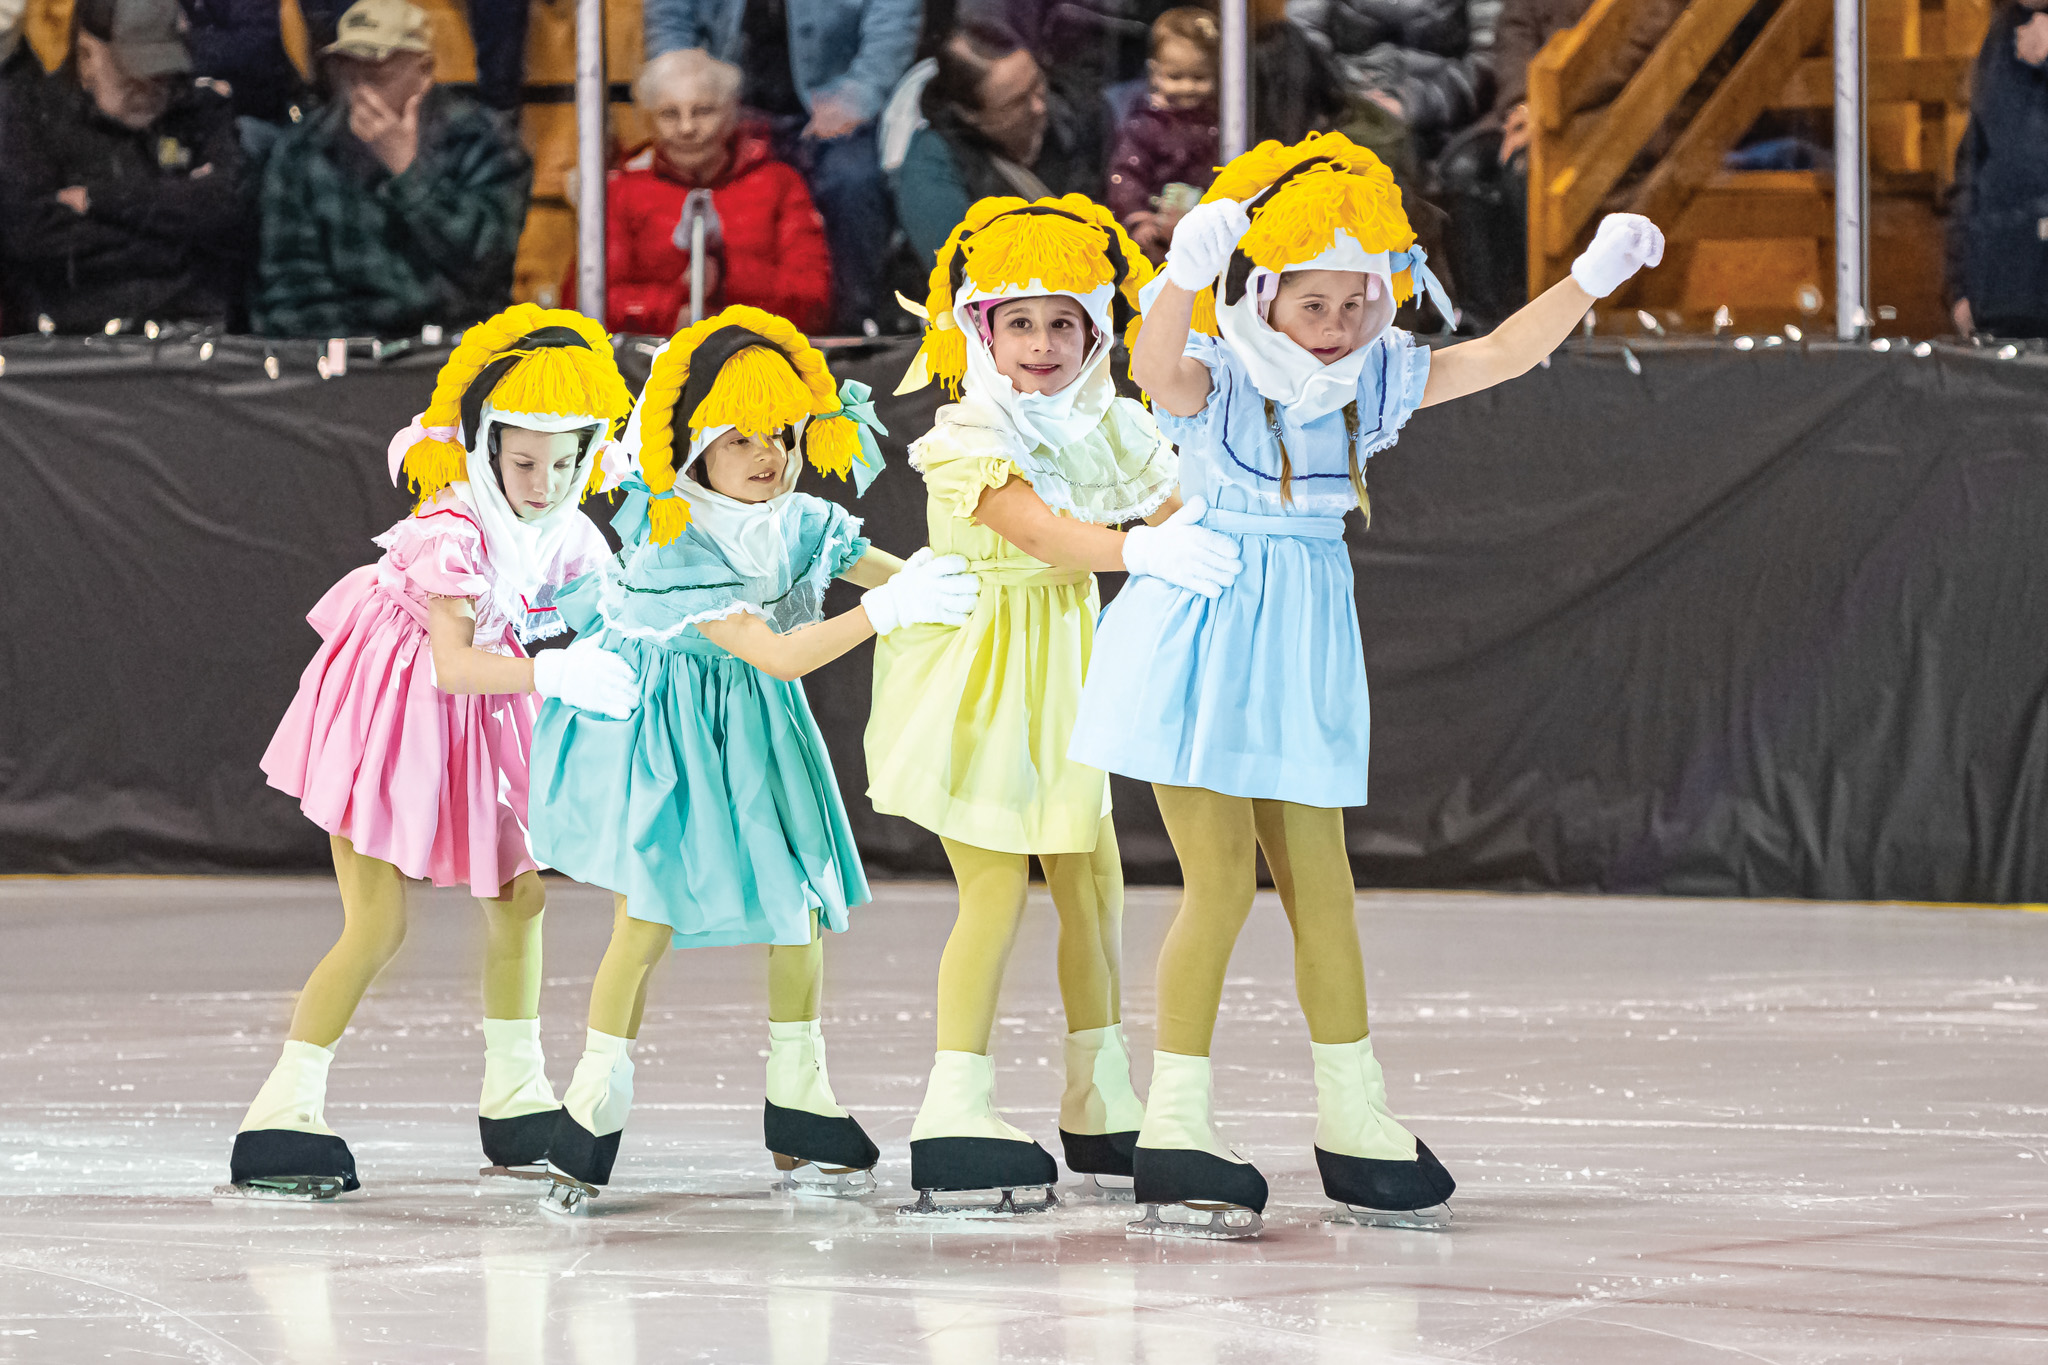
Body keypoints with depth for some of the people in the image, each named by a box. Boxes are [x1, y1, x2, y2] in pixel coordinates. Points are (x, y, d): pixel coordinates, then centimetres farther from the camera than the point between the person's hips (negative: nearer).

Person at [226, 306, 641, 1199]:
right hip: (390, 715, -8)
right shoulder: (453, 531, -28)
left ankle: (515, 1100, 22)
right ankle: (282, 1114, -9)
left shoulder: (564, 531, -4)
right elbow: (453, 664, -37)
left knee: (520, 895, 9)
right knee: (377, 924, -13)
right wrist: (552, 673, -49)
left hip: (478, 722, 8)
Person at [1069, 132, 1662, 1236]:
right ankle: (1175, 1125, -3)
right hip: (1203, 634, -5)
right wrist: (1185, 273, -56)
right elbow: (1154, 368, -37)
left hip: (1301, 648, 5)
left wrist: (1591, 277, -9)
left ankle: (1353, 1117, 19)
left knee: (1320, 884, 9)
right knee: (1220, 877, -9)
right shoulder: (1214, 385, -15)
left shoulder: (1377, 383, 3)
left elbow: (1499, 356, 4)